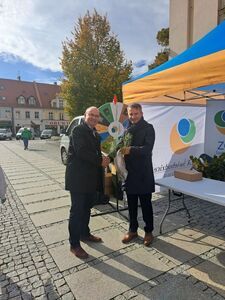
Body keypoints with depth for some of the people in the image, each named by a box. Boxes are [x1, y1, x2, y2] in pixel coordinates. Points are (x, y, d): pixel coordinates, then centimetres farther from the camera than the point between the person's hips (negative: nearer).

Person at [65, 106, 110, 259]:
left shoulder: (96, 134, 15)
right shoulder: (78, 130, -11)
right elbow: (81, 151, -22)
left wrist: (103, 159, -7)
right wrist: (100, 161, -17)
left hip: (91, 178, 8)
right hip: (78, 177, -8)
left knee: (87, 208, 20)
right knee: (77, 210, 1)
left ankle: (85, 233, 39)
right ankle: (74, 244, 14)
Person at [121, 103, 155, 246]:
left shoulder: (148, 128, -6)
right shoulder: (127, 129, 9)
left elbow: (148, 148, -19)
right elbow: (123, 146, 12)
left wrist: (131, 150, -33)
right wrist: (121, 150, -10)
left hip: (144, 173, -4)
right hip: (129, 171, 5)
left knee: (146, 204, 9)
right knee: (131, 204, 14)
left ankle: (149, 231, 26)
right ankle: (132, 230, 31)